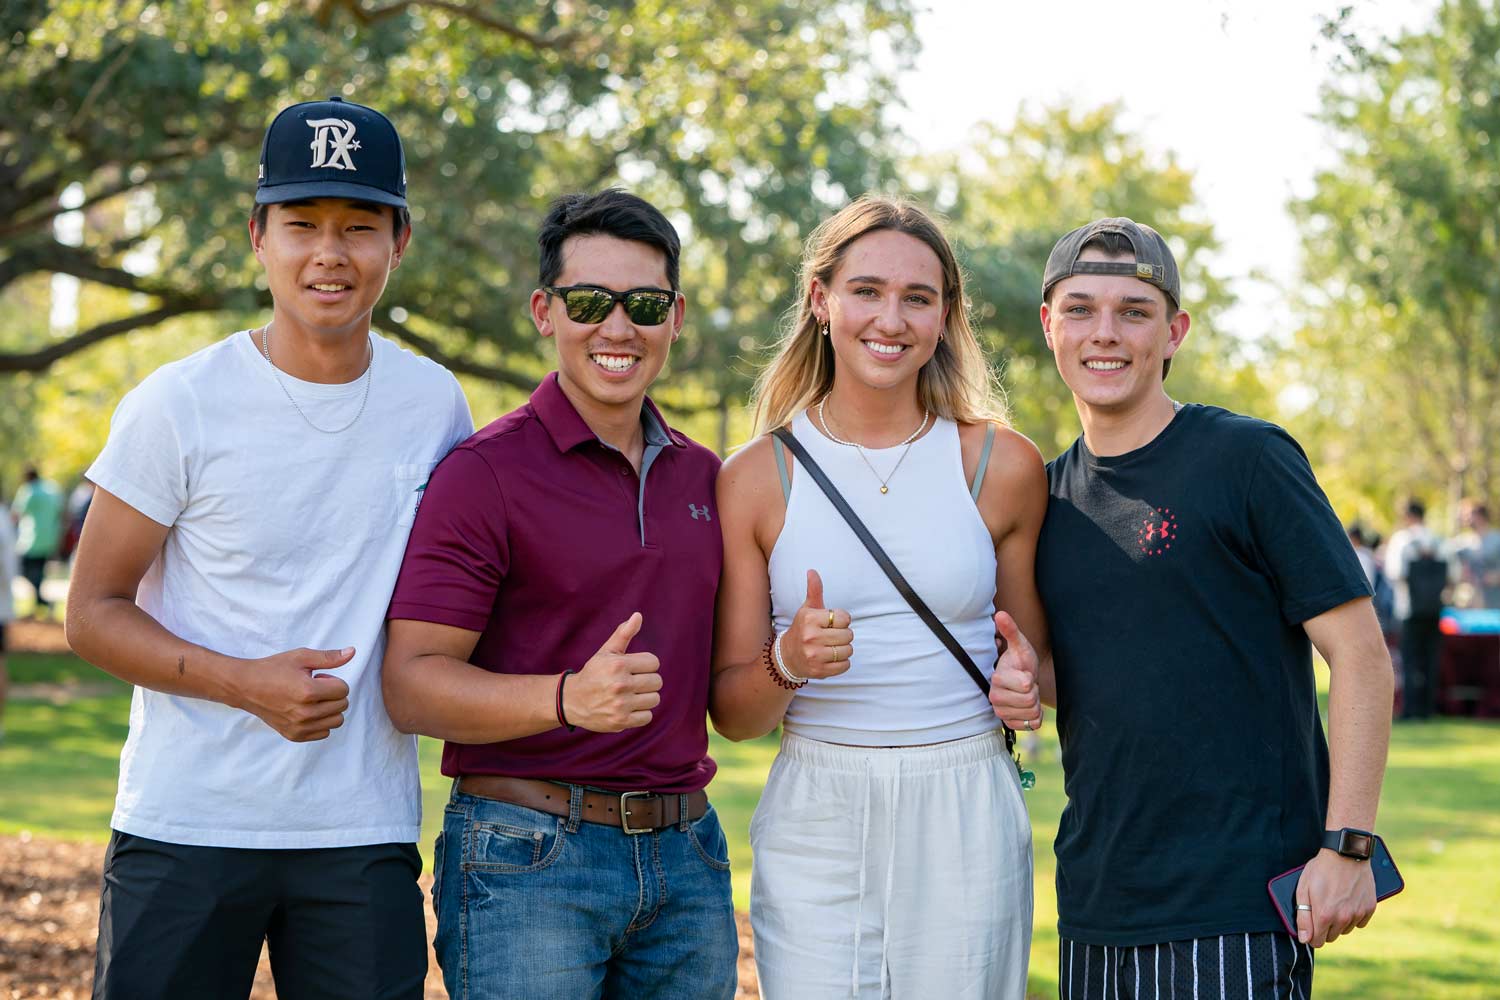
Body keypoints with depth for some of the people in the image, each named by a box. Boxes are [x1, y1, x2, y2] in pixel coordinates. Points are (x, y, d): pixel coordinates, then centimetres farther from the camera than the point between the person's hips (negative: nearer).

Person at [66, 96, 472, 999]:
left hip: (365, 835, 3)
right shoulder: (180, 406, -6)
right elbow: (94, 613, -3)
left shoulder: (436, 405, 4)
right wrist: (246, 683, -17)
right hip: (186, 827, -2)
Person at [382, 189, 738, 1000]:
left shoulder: (702, 475, 13)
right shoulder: (486, 471, -7)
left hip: (686, 854, 6)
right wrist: (569, 698, -27)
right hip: (527, 858, -5)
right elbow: (411, 685, -12)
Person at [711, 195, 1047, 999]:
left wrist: (1026, 683, -6)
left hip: (966, 820, 1)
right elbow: (733, 713, 4)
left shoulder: (1002, 465, 4)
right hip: (815, 821, 0)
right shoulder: (757, 478, 2)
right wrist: (788, 663, -17)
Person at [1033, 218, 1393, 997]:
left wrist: (1347, 845, -15)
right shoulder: (1052, 491, 11)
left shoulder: (1246, 457, -6)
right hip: (1095, 903, 6)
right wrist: (1023, 675, -3)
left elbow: (1359, 654, -9)